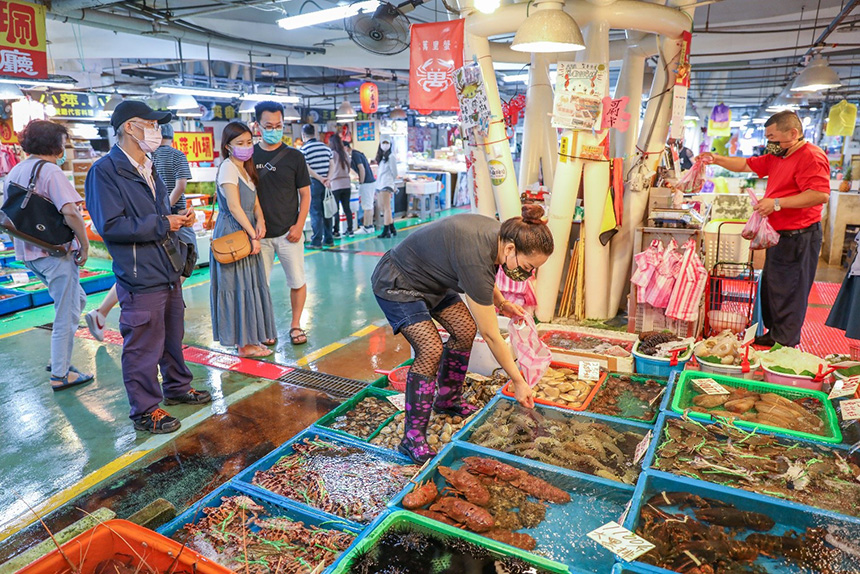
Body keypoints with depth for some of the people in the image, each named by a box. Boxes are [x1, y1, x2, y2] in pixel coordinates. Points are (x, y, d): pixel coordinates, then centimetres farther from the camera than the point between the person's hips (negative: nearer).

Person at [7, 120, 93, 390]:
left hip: (30, 252, 9)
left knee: (77, 301, 23)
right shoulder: (49, 171, -15)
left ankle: (59, 359, 28)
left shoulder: (14, 172, 12)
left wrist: (24, 239, 23)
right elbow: (70, 211, -28)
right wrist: (85, 244, -17)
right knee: (66, 314, 2)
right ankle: (60, 374, 11)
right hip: (55, 252, -9)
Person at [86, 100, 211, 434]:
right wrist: (162, 224, -18)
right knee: (143, 347, 3)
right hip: (140, 278, -9)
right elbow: (110, 226, -22)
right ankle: (145, 410, 17)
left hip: (169, 272, 9)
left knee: (173, 337, 21)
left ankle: (177, 388, 39)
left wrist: (178, 220, 3)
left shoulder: (148, 169, 15)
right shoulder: (105, 171, -14)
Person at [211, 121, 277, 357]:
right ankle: (244, 344, 5)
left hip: (246, 232, 9)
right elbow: (234, 207, -18)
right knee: (238, 287, -3)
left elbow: (255, 203, 12)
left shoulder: (245, 169, 16)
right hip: (231, 234, -9)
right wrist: (253, 235, -17)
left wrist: (260, 221, -8)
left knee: (249, 284, 13)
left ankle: (253, 335, 23)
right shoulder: (228, 168, -12)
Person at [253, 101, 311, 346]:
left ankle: (295, 325, 20)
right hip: (259, 234, 1)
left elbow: (305, 194, 4)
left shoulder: (294, 156, 2)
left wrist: (299, 225, -7)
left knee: (297, 281, 3)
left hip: (289, 233, -1)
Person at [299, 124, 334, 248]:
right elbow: (331, 164, 4)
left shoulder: (304, 149, -6)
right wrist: (327, 179, -4)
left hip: (313, 183, -5)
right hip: (326, 184, 5)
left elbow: (306, 168, -13)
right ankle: (328, 239, 15)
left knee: (315, 213, -2)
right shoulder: (325, 147, 9)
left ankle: (316, 241, -1)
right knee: (326, 211, 10)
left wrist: (320, 178, -11)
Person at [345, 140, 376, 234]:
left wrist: (361, 182, -13)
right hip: (371, 181, 10)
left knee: (367, 207, -5)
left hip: (366, 183, -10)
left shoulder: (355, 155, -12)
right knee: (369, 206, 13)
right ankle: (370, 226, 20)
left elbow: (362, 169, -19)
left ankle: (366, 228, 0)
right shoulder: (357, 153, 17)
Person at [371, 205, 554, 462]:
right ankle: (413, 438, -9)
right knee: (431, 350, -20)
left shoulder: (499, 234, -11)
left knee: (465, 329, 4)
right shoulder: (476, 257, -36)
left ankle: (447, 400, 24)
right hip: (395, 285, -9)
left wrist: (501, 302, -3)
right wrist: (519, 382, -18)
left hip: (430, 280, 9)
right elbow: (491, 335, -27)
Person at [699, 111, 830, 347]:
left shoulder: (812, 156, -17)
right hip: (780, 234, 10)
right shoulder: (776, 157, 14)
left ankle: (784, 344, 8)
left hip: (799, 237, -10)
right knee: (770, 288, 17)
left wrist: (777, 203, -27)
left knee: (788, 292, -3)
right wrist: (717, 159, 10)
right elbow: (747, 165, 22)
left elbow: (821, 194, -28)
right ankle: (773, 333, 30)